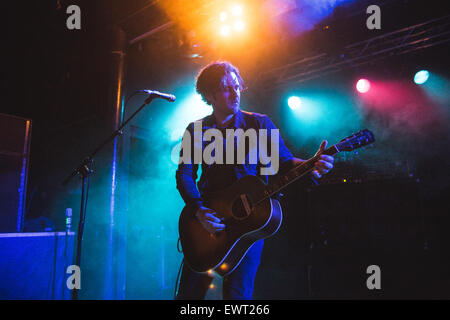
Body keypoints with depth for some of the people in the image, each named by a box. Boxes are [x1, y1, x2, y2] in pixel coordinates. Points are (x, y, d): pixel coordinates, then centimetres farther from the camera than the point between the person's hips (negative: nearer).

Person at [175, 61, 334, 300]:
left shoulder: (259, 124, 4)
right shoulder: (196, 130, 7)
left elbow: (284, 160, -2)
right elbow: (184, 174, 1)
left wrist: (312, 166, -24)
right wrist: (199, 210, -15)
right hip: (208, 218, 2)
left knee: (237, 293, -10)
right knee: (189, 292, 5)